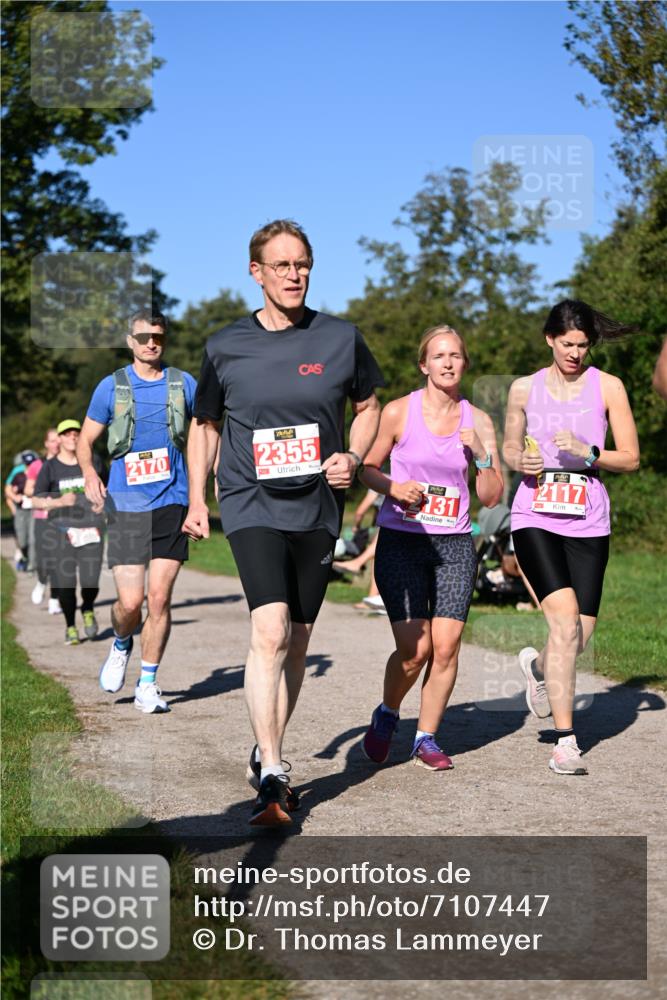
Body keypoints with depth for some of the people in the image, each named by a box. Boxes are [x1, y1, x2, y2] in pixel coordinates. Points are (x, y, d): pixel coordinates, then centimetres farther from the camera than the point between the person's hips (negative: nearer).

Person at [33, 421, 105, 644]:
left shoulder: (93, 462, 8)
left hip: (90, 530, 1)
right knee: (65, 583, -3)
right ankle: (70, 627, 19)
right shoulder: (49, 467, 1)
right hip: (60, 531, -1)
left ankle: (88, 610, 23)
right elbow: (36, 501, -1)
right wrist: (59, 502, -17)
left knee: (90, 581, -11)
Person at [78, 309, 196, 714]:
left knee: (160, 597, -3)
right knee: (130, 602, -6)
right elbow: (85, 440, 9)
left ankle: (148, 684, 10)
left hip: (172, 503, 1)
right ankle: (121, 646, 29)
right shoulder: (111, 387, 4)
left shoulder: (184, 384, 6)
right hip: (126, 506, -1)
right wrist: (90, 474, -9)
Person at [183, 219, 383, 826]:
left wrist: (354, 458, -2)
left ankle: (266, 754, 29)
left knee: (298, 642, 10)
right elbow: (204, 424, 14)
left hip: (318, 508, 3)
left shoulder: (341, 338, 2)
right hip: (252, 504, -2)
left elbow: (367, 406, 16)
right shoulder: (226, 347, 1)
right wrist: (197, 500, 9)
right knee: (270, 632, -20)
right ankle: (272, 777, -18)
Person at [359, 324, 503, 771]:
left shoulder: (478, 421, 5)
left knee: (446, 647, -5)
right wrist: (393, 487, -14)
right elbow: (366, 468, 6)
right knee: (415, 648, -11)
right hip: (401, 541, -3)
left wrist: (481, 454, -10)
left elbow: (492, 497, 6)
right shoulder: (399, 412, -2)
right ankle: (387, 715, 18)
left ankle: (427, 737, 14)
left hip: (454, 545, 3)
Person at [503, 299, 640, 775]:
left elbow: (631, 458, 3)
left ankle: (539, 666, 40)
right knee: (566, 619, -19)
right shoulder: (524, 389, 8)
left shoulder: (608, 387, 4)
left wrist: (587, 453, -14)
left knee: (581, 634, 2)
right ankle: (565, 741, -12)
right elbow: (509, 448, 19)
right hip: (535, 518, -1)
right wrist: (520, 460, -4)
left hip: (588, 523, 1)